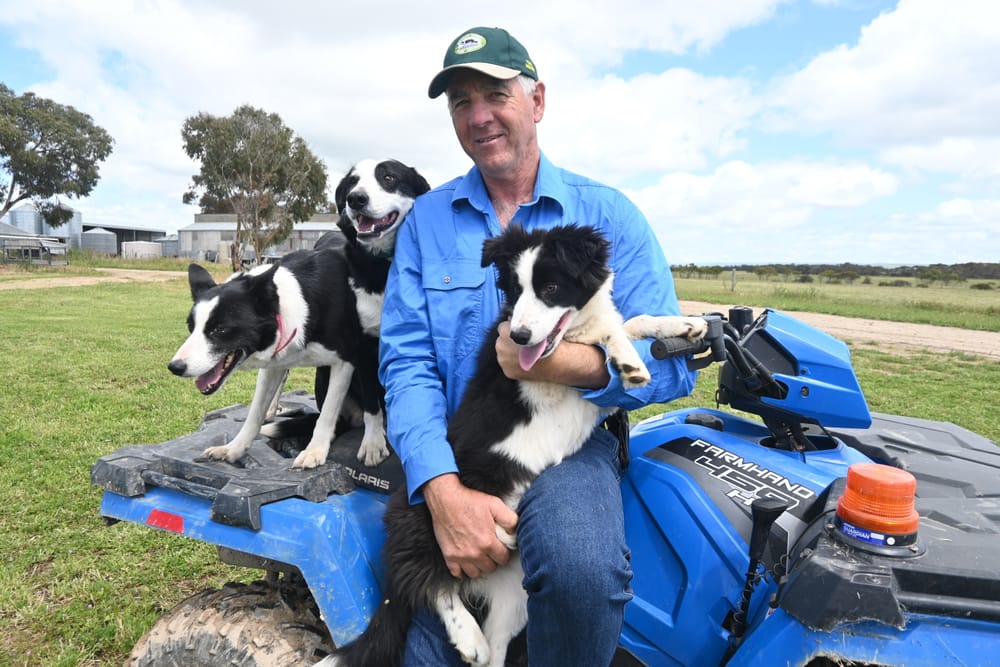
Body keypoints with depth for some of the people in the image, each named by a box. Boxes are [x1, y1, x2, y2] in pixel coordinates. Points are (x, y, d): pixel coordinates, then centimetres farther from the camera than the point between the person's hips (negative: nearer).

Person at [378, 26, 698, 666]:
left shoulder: (608, 213, -1)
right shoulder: (426, 219, 4)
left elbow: (671, 364, -6)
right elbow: (406, 361, -6)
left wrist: (575, 363, -27)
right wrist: (444, 492, -21)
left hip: (570, 444, -1)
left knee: (580, 567, -31)